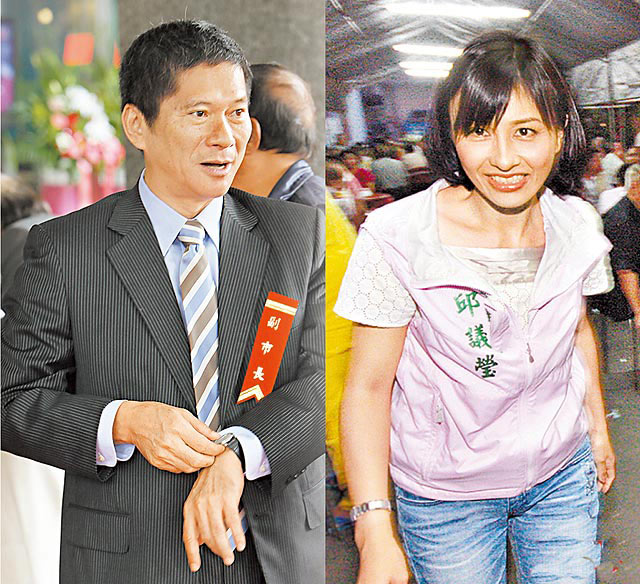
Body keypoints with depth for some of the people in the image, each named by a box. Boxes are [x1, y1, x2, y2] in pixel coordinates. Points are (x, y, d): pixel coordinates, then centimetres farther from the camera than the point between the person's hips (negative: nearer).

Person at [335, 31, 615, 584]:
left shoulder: (578, 224, -8)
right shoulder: (398, 239, -23)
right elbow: (368, 387, -19)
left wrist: (597, 423, 21)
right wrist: (375, 531, -24)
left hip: (564, 475, 4)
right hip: (447, 495, -3)